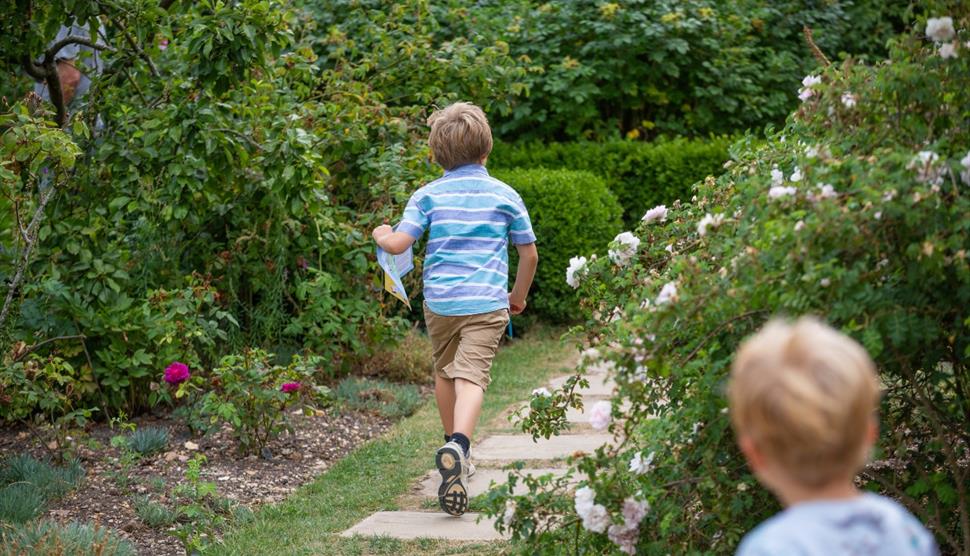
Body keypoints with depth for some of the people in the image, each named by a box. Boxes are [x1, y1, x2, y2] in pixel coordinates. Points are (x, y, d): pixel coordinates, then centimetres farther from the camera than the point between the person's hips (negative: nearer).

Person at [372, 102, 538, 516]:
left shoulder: (428, 195, 2)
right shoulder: (505, 195, 4)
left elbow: (398, 244, -6)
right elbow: (529, 253, 9)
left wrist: (380, 234, 18)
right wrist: (518, 296, 25)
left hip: (438, 300, 2)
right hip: (487, 302, -2)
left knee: (445, 373, 23)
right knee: (471, 378, -12)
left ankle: (455, 450, 35)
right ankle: (457, 447, -37)